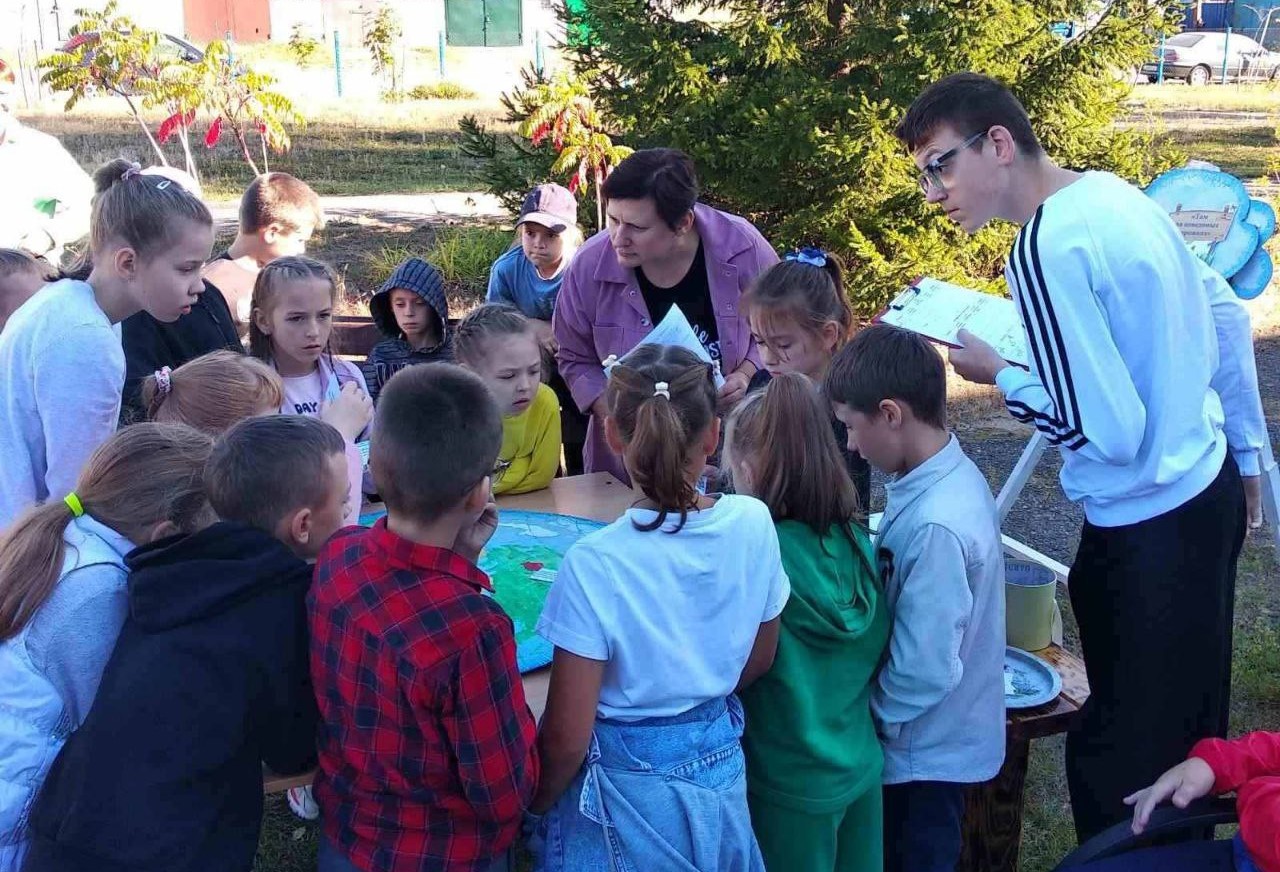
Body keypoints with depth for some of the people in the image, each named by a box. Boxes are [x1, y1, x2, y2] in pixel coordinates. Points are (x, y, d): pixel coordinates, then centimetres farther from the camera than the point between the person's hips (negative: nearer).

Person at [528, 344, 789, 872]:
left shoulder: (593, 565, -26)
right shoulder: (754, 524, -13)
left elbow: (567, 737, -19)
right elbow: (758, 662, 3)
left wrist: (534, 808, -1)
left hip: (627, 790, -4)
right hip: (721, 772, 4)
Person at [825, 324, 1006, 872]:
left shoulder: (935, 527, -32)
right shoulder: (950, 476, -4)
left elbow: (925, 670, -28)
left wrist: (866, 718, -12)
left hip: (925, 748, -8)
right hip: (936, 738, 8)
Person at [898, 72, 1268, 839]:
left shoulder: (1045, 250, -23)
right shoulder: (1116, 193, 4)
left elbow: (1110, 431, -25)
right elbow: (1228, 318, 14)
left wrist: (998, 374, -11)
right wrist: (1248, 450, 23)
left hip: (1149, 530, -9)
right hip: (1210, 491, 9)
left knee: (1118, 765, 5)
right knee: (1188, 738, 25)